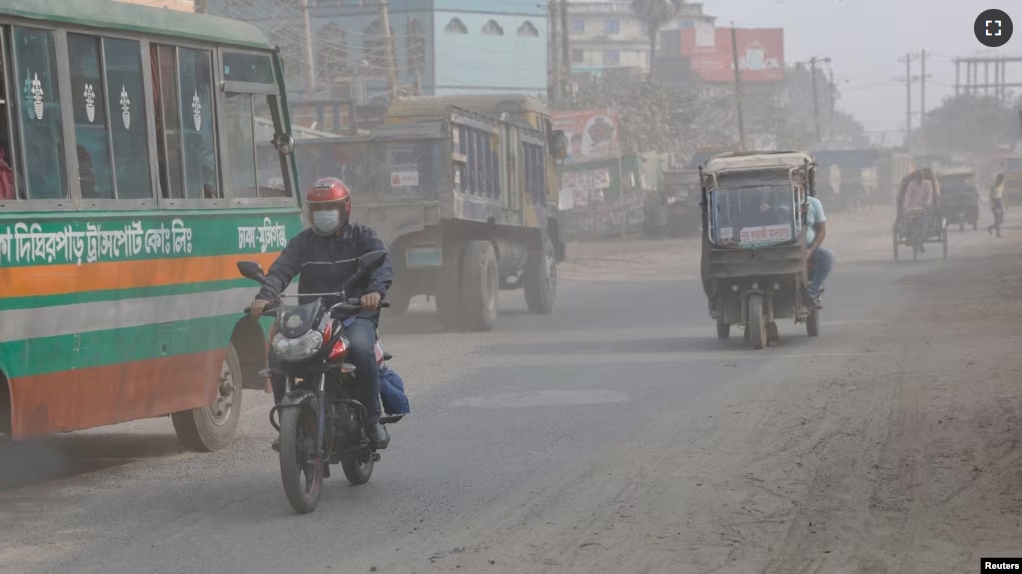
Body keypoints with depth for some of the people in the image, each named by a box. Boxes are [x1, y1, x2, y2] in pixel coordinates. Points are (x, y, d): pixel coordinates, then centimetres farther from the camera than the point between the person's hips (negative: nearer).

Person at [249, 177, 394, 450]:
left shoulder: (362, 237, 8)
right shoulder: (303, 241, 13)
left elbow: (383, 265, -11)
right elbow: (281, 270, -4)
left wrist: (376, 291, -34)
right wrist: (265, 296, -26)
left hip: (355, 315, -3)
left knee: (360, 348, -36)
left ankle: (372, 419, -21)